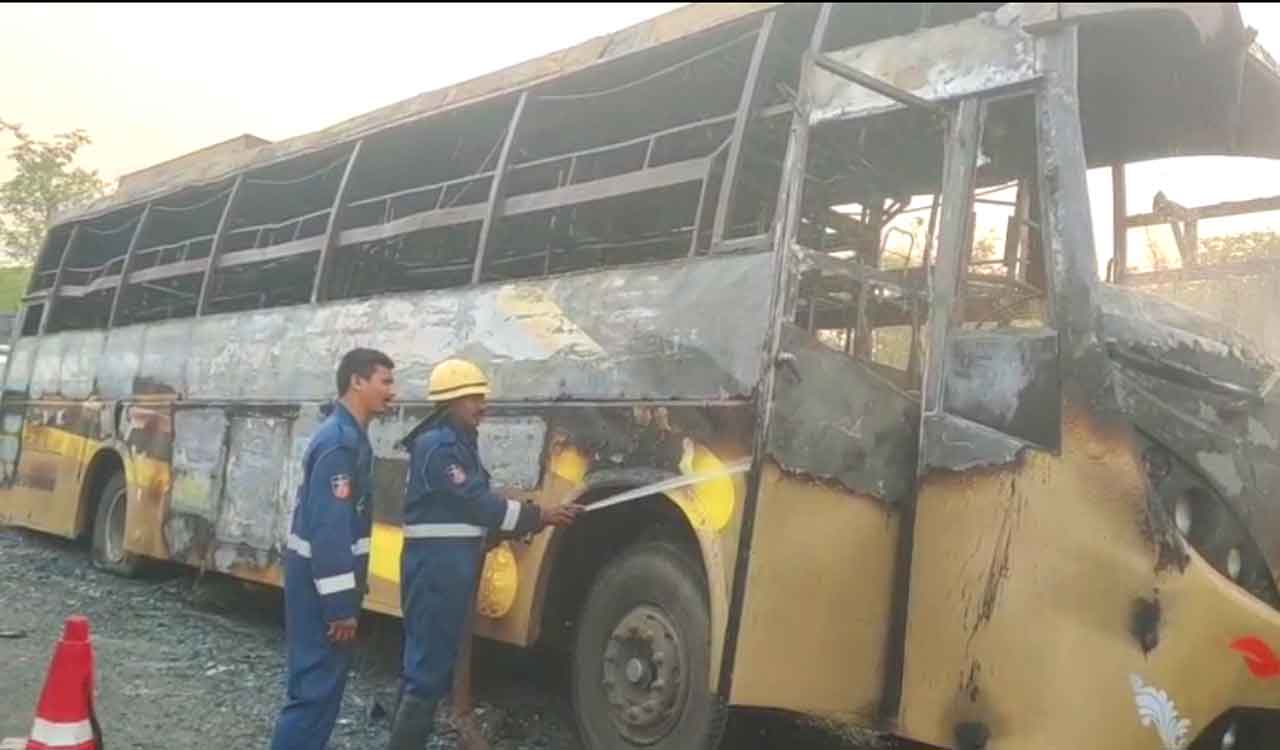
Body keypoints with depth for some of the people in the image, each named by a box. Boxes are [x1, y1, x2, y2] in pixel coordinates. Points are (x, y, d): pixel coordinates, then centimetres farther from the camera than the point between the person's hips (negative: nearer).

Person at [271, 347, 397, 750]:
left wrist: (348, 593, 20)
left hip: (325, 575, 10)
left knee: (326, 680, 17)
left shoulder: (350, 435, 11)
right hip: (320, 579, -10)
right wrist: (340, 605, -23)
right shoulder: (339, 441, -20)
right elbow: (328, 527, -25)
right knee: (316, 685, -6)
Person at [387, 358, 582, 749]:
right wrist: (539, 516, -13)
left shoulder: (457, 442, 17)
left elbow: (473, 504, 16)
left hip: (449, 563, 10)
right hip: (437, 563, -10)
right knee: (430, 662, -8)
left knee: (426, 658, 16)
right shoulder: (439, 444, -15)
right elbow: (477, 502, -18)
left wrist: (528, 518, 5)